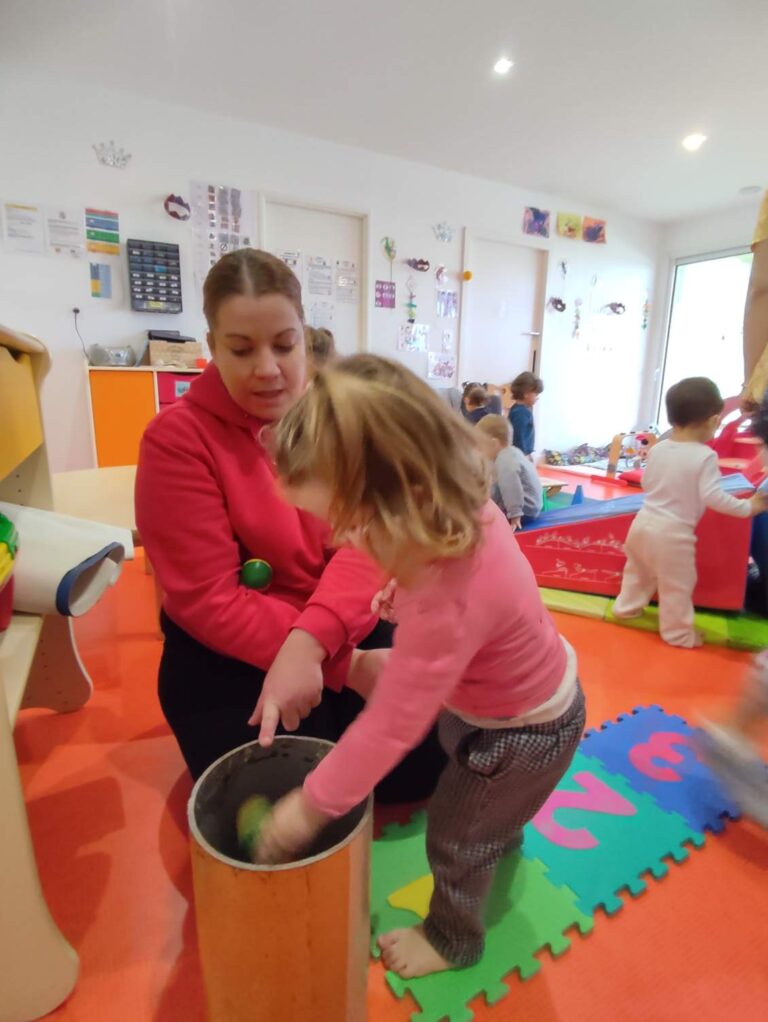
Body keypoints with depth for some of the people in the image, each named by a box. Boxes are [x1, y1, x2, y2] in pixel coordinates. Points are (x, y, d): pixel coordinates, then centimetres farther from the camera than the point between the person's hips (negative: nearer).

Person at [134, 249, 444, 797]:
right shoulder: (176, 438, -13)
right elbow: (207, 598, -17)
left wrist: (309, 644, -34)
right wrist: (345, 665, -21)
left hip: (346, 629, 3)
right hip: (229, 654, -2)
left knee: (427, 760, -2)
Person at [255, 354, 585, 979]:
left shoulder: (448, 599, -46)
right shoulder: (457, 504, -22)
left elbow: (388, 728, -36)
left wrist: (306, 810, -22)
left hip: (524, 732, -7)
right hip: (529, 688, 8)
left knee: (454, 839, 17)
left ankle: (453, 940, 49)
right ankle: (504, 833, 70)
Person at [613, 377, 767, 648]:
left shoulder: (658, 449, 2)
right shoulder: (705, 456, -16)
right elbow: (712, 496, -19)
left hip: (644, 523, 6)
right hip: (673, 534, -6)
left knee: (637, 570, 26)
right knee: (677, 585, 10)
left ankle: (627, 607, 42)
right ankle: (678, 633, 24)